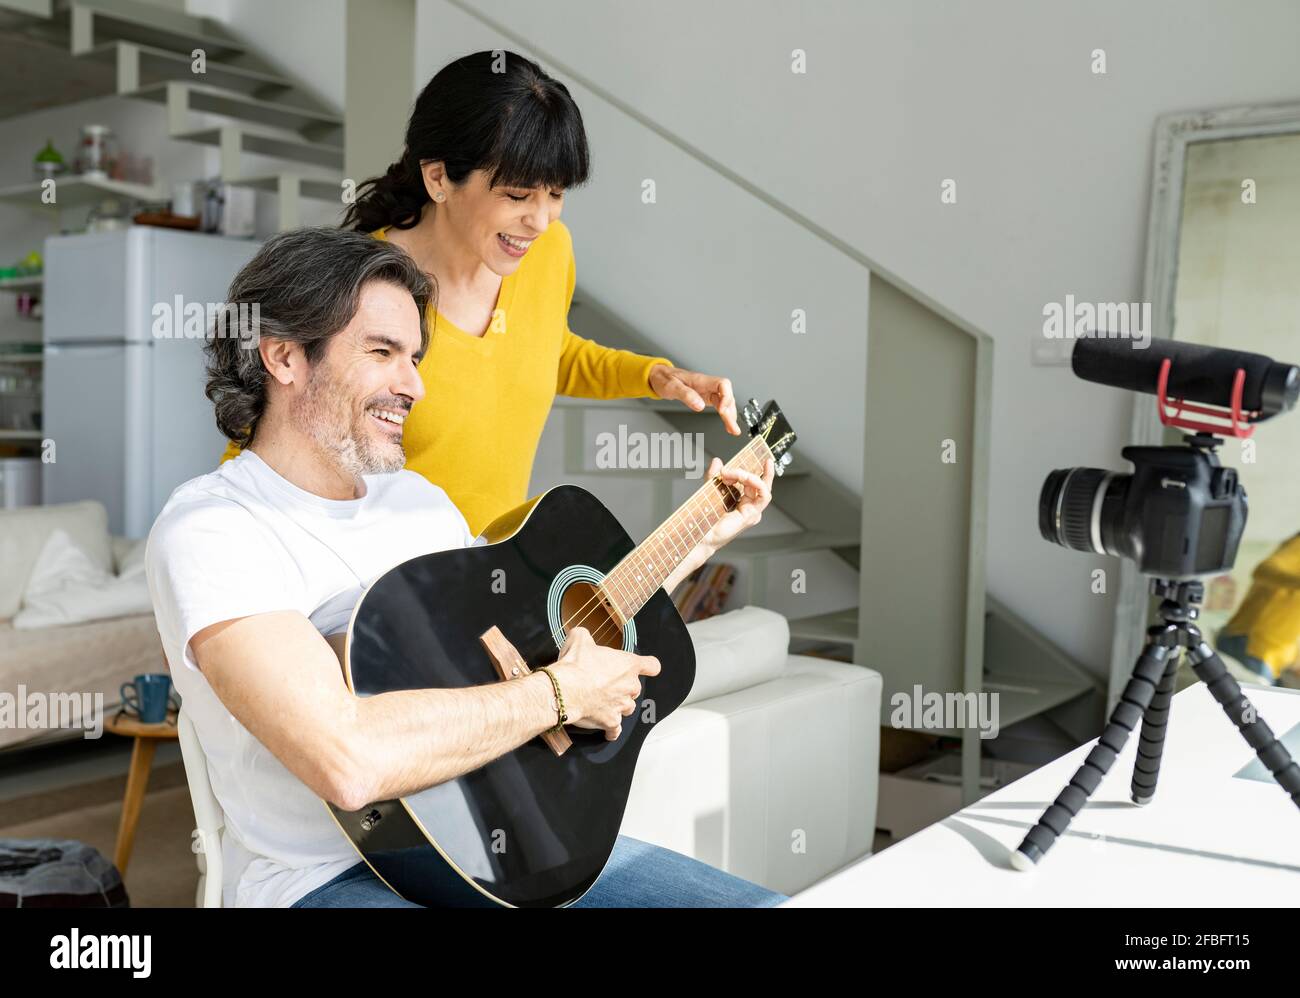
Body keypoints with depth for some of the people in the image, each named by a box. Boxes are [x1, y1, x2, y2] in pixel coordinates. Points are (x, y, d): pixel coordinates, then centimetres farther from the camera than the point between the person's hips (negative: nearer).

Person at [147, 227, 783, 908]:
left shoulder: (419, 497, 10)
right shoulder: (208, 530, -16)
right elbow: (348, 761, -31)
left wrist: (705, 536, 20)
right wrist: (563, 693, -20)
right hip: (332, 876, -7)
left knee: (762, 901, -3)